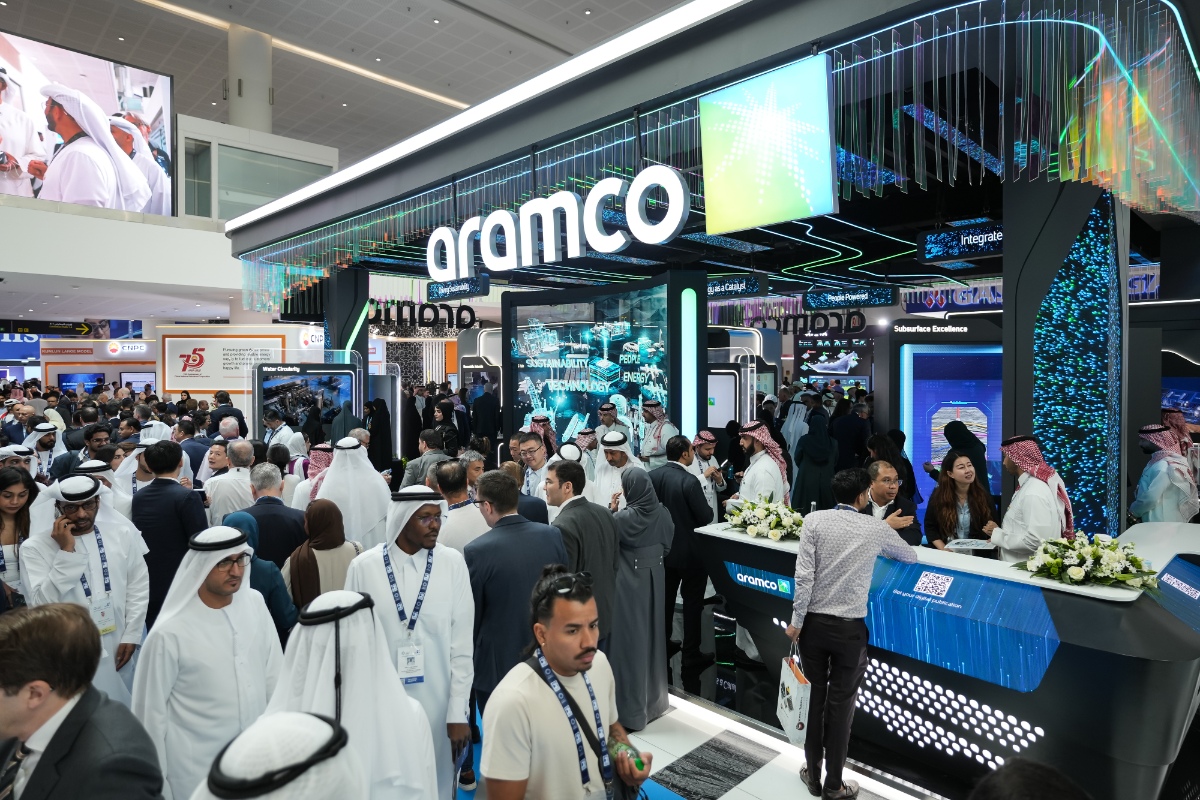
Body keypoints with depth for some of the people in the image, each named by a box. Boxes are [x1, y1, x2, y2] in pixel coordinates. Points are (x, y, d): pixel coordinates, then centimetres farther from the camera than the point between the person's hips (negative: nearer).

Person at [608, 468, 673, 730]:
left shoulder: (623, 517, -21)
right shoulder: (663, 514, -5)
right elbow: (668, 546, 7)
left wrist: (610, 510, -2)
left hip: (629, 583, -6)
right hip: (655, 580, 6)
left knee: (630, 639, 5)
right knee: (652, 635, 18)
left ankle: (631, 708, 14)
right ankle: (653, 700, 33)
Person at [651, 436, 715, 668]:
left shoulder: (652, 476, -5)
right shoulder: (689, 481, -24)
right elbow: (706, 517, -18)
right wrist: (709, 507, 2)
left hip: (663, 547, 6)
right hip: (690, 551, -6)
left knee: (665, 597, 20)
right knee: (692, 602, 7)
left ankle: (662, 644, 32)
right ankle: (691, 653, 16)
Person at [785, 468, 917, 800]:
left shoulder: (814, 520, -7)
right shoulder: (877, 528, -3)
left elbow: (804, 575, -12)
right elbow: (911, 557, 17)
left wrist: (796, 621, -3)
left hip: (815, 622, 1)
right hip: (850, 628, -1)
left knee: (814, 698, 15)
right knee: (840, 705, 10)